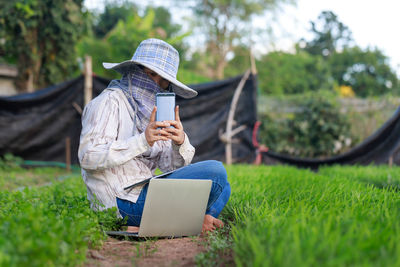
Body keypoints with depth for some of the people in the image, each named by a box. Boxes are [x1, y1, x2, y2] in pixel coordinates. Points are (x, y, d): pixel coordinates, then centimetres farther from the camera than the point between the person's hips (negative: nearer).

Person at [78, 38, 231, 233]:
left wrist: (180, 143, -13)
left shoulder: (153, 111, 18)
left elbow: (171, 167, 9)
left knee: (222, 188, 12)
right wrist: (143, 140, -27)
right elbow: (88, 157, -20)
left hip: (146, 192, 9)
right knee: (215, 172, -16)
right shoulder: (110, 102, -6)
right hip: (123, 201, -9)